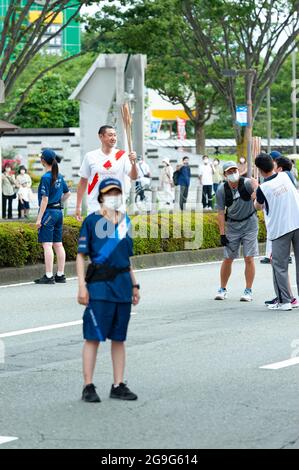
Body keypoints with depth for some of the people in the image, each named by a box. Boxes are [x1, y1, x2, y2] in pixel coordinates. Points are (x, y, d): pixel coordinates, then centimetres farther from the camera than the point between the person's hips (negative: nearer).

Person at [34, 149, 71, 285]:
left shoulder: (46, 178, -14)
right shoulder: (59, 177, 10)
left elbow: (44, 199, -16)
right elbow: (67, 193, 21)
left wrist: (39, 218, -14)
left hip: (48, 212, -8)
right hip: (58, 212, 8)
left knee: (47, 244, -8)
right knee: (58, 244, 10)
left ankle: (48, 276, -11)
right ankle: (60, 275, 14)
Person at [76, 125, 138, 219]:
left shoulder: (123, 155, -1)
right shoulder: (90, 156, 1)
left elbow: (134, 177, -11)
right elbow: (83, 182, 7)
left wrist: (133, 163, -31)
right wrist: (78, 206, 5)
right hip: (95, 208, 0)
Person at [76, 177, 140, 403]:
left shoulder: (126, 221, 14)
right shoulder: (92, 221, -2)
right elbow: (81, 255, -3)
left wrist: (134, 285, 20)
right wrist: (82, 286, -11)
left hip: (123, 283, 5)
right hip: (99, 283, -5)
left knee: (119, 338, 9)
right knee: (93, 337, -4)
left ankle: (118, 385, 14)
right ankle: (88, 386, 0)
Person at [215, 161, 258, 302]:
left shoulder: (247, 183, -13)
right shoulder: (221, 190, -8)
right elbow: (221, 213, -4)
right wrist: (222, 234, -7)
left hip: (249, 223, -2)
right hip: (232, 225, 2)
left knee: (249, 259, -3)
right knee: (228, 259, 4)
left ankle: (248, 291, 7)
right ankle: (222, 289, 19)